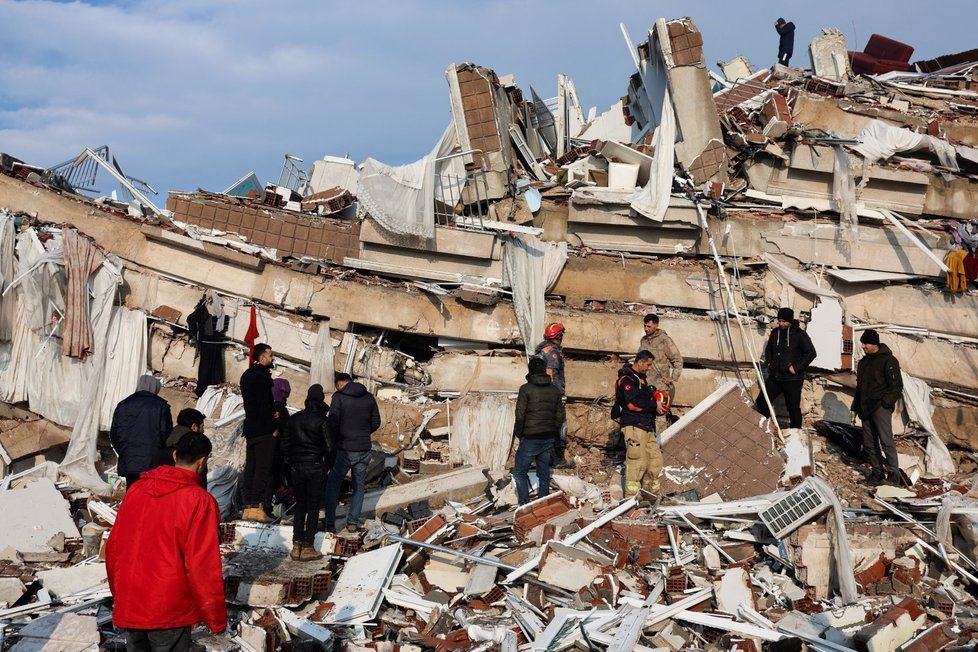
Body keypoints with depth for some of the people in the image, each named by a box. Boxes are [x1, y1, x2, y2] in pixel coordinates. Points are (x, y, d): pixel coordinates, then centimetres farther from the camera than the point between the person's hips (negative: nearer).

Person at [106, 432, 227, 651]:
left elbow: (113, 548, 9)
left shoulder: (136, 489, 2)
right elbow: (203, 566, -15)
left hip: (128, 607, 5)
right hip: (169, 613, -5)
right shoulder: (199, 501, -14)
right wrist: (217, 620, -6)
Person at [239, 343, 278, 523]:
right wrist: (274, 427, -12)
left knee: (250, 467, 10)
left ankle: (248, 507, 13)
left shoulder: (247, 375, 17)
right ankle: (256, 506, -10)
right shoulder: (261, 376, -14)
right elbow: (266, 404, -20)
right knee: (263, 468, -8)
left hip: (251, 429, 10)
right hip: (264, 430, -10)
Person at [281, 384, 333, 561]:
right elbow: (329, 447, -13)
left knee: (300, 506, 13)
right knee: (313, 508, 4)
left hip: (297, 467, 4)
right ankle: (307, 548, 5)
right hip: (316, 468, -4)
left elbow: (285, 444, 8)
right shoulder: (322, 420, -11)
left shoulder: (294, 419, 4)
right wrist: (327, 465, 2)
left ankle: (296, 546, 12)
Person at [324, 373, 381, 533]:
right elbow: (376, 422, 8)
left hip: (344, 449, -4)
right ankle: (353, 522, 14)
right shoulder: (369, 397, 5)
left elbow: (332, 423, -15)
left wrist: (332, 442, 0)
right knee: (359, 486, 16)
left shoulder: (339, 397, -10)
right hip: (364, 449, 4)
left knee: (333, 485, 10)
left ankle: (330, 523, 8)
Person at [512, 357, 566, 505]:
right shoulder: (555, 390, 7)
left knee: (520, 473, 4)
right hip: (548, 439, 6)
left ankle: (525, 506, -3)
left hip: (530, 439, -5)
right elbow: (560, 416, 9)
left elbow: (520, 415, -14)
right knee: (544, 473, 14)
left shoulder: (526, 389, -11)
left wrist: (518, 434, -1)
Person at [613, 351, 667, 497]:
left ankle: (652, 493, 16)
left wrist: (657, 407, 9)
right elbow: (634, 403, -18)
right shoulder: (627, 379, -8)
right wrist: (654, 406, -10)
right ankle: (632, 496, -9)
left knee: (655, 459, 8)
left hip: (646, 426, 10)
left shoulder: (642, 379, 23)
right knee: (637, 461, -12)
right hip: (633, 425, -10)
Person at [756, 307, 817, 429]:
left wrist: (796, 367, -16)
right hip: (774, 377, 6)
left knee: (793, 408, 0)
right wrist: (768, 363, 10)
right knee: (761, 401, 7)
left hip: (792, 379, -6)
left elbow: (811, 353, -13)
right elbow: (768, 349, 25)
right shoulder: (775, 333, 8)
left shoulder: (799, 334, -10)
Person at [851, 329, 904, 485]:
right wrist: (855, 409, 20)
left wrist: (886, 402, -17)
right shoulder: (863, 362, 18)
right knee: (869, 443, 7)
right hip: (865, 408, 8)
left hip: (880, 408, -8)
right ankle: (877, 473, 14)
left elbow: (896, 386, -9)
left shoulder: (888, 360, -5)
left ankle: (893, 474, -12)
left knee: (886, 440, -13)